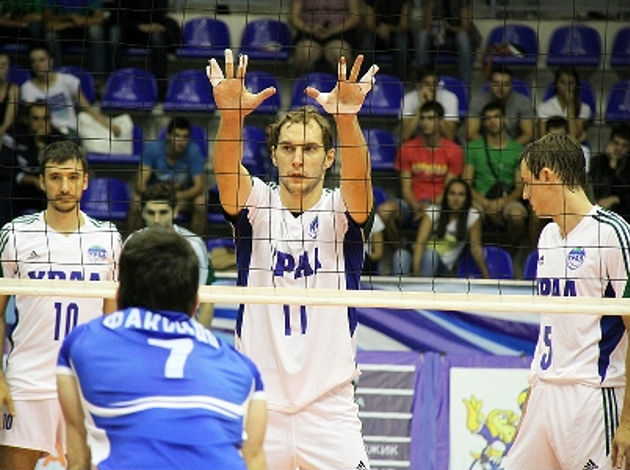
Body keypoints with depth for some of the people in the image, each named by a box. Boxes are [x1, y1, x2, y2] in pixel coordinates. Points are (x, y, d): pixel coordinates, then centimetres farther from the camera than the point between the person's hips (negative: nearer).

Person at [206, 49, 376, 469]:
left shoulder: (341, 211, 1)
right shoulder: (255, 205, 3)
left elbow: (358, 177, -20)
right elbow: (227, 173, -18)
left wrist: (347, 117, -41)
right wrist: (231, 115, -39)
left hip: (330, 409, -1)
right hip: (256, 405, 1)